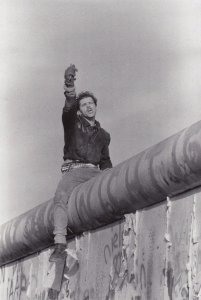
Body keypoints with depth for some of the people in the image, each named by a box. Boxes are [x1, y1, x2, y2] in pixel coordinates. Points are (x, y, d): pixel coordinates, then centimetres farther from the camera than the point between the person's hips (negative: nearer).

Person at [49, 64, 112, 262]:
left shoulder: (103, 135, 26)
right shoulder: (73, 123, 15)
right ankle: (60, 244, -43)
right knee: (61, 196, -33)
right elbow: (68, 108, -5)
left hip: (95, 172, 4)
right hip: (73, 170, -4)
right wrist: (69, 86, -25)